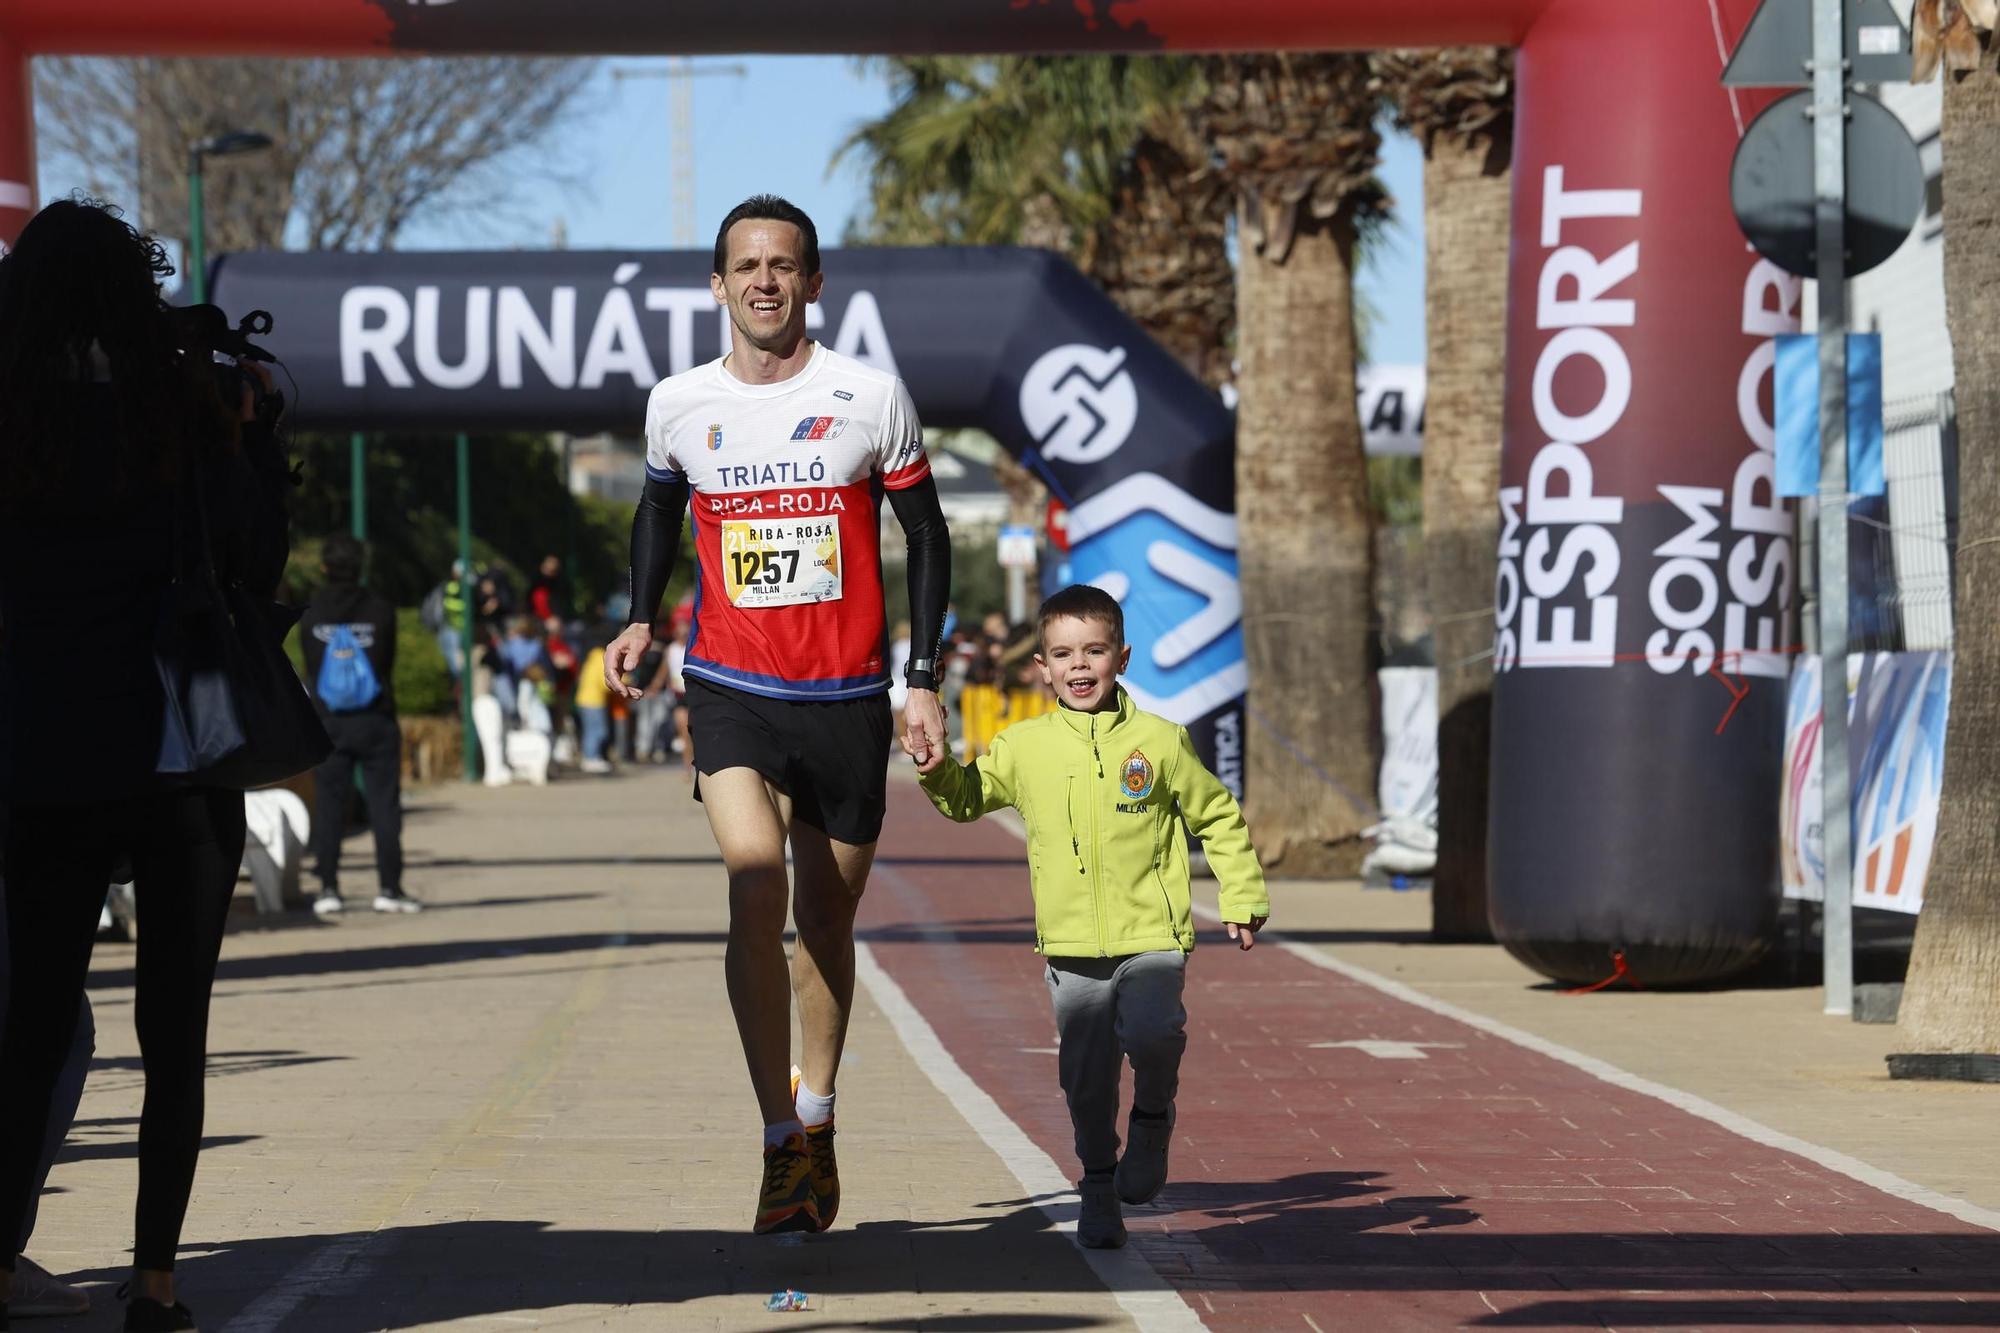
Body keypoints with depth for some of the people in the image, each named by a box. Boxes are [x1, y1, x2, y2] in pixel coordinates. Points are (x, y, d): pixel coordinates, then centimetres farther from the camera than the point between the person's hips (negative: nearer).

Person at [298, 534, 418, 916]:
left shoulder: (310, 614, -3)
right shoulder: (380, 610, -6)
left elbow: (309, 666, 8)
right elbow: (389, 662, 5)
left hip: (327, 722, 1)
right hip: (375, 720, -1)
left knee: (328, 806, 6)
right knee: (384, 803, 2)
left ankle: (328, 889, 4)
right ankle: (389, 887, 0)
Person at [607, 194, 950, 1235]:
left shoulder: (871, 398, -3)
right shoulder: (678, 406, 2)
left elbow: (926, 535, 6)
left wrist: (923, 678, 0)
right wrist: (640, 619, 9)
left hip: (847, 698, 1)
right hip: (731, 688, -1)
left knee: (828, 916, 10)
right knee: (755, 875, -23)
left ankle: (815, 1122, 32)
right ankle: (782, 1146, -19)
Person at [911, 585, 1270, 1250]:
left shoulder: (1159, 742, 1)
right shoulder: (1024, 748, 5)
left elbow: (1220, 819, 11)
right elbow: (967, 798, 21)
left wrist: (1242, 900, 8)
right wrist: (938, 770, 0)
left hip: (1151, 938, -2)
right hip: (1072, 948, 2)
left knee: (1151, 1032, -26)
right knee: (1086, 1080, 3)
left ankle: (1153, 1118, 3)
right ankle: (1099, 1190, 22)